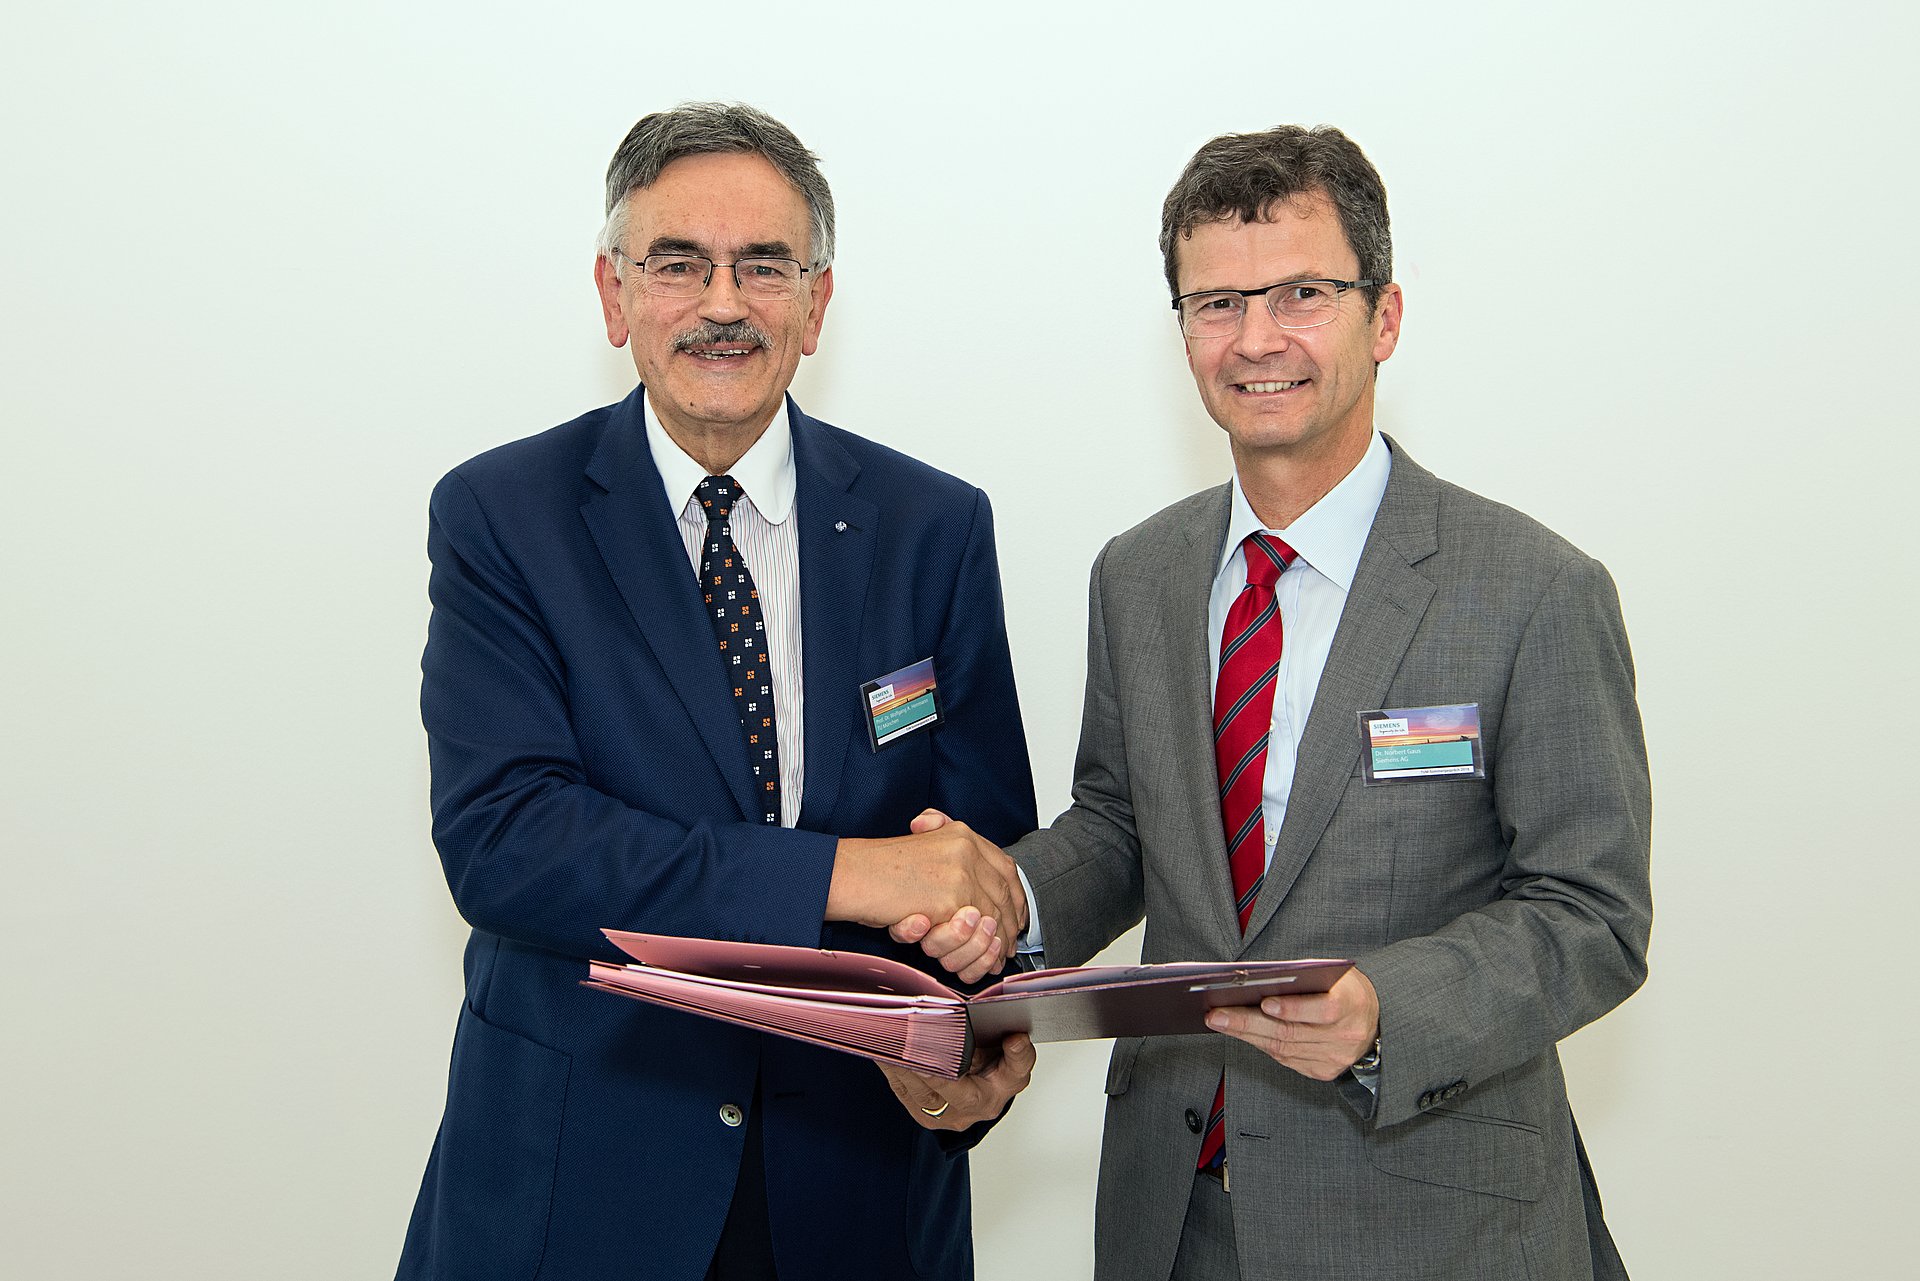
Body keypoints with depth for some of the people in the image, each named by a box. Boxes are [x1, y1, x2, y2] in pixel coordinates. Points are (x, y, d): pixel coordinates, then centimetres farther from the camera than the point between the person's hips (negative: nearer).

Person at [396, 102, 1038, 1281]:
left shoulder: (935, 528, 0)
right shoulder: (500, 515, -6)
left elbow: (992, 848, 1)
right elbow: (497, 837, -17)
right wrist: (840, 874, -25)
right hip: (574, 1172, -1)